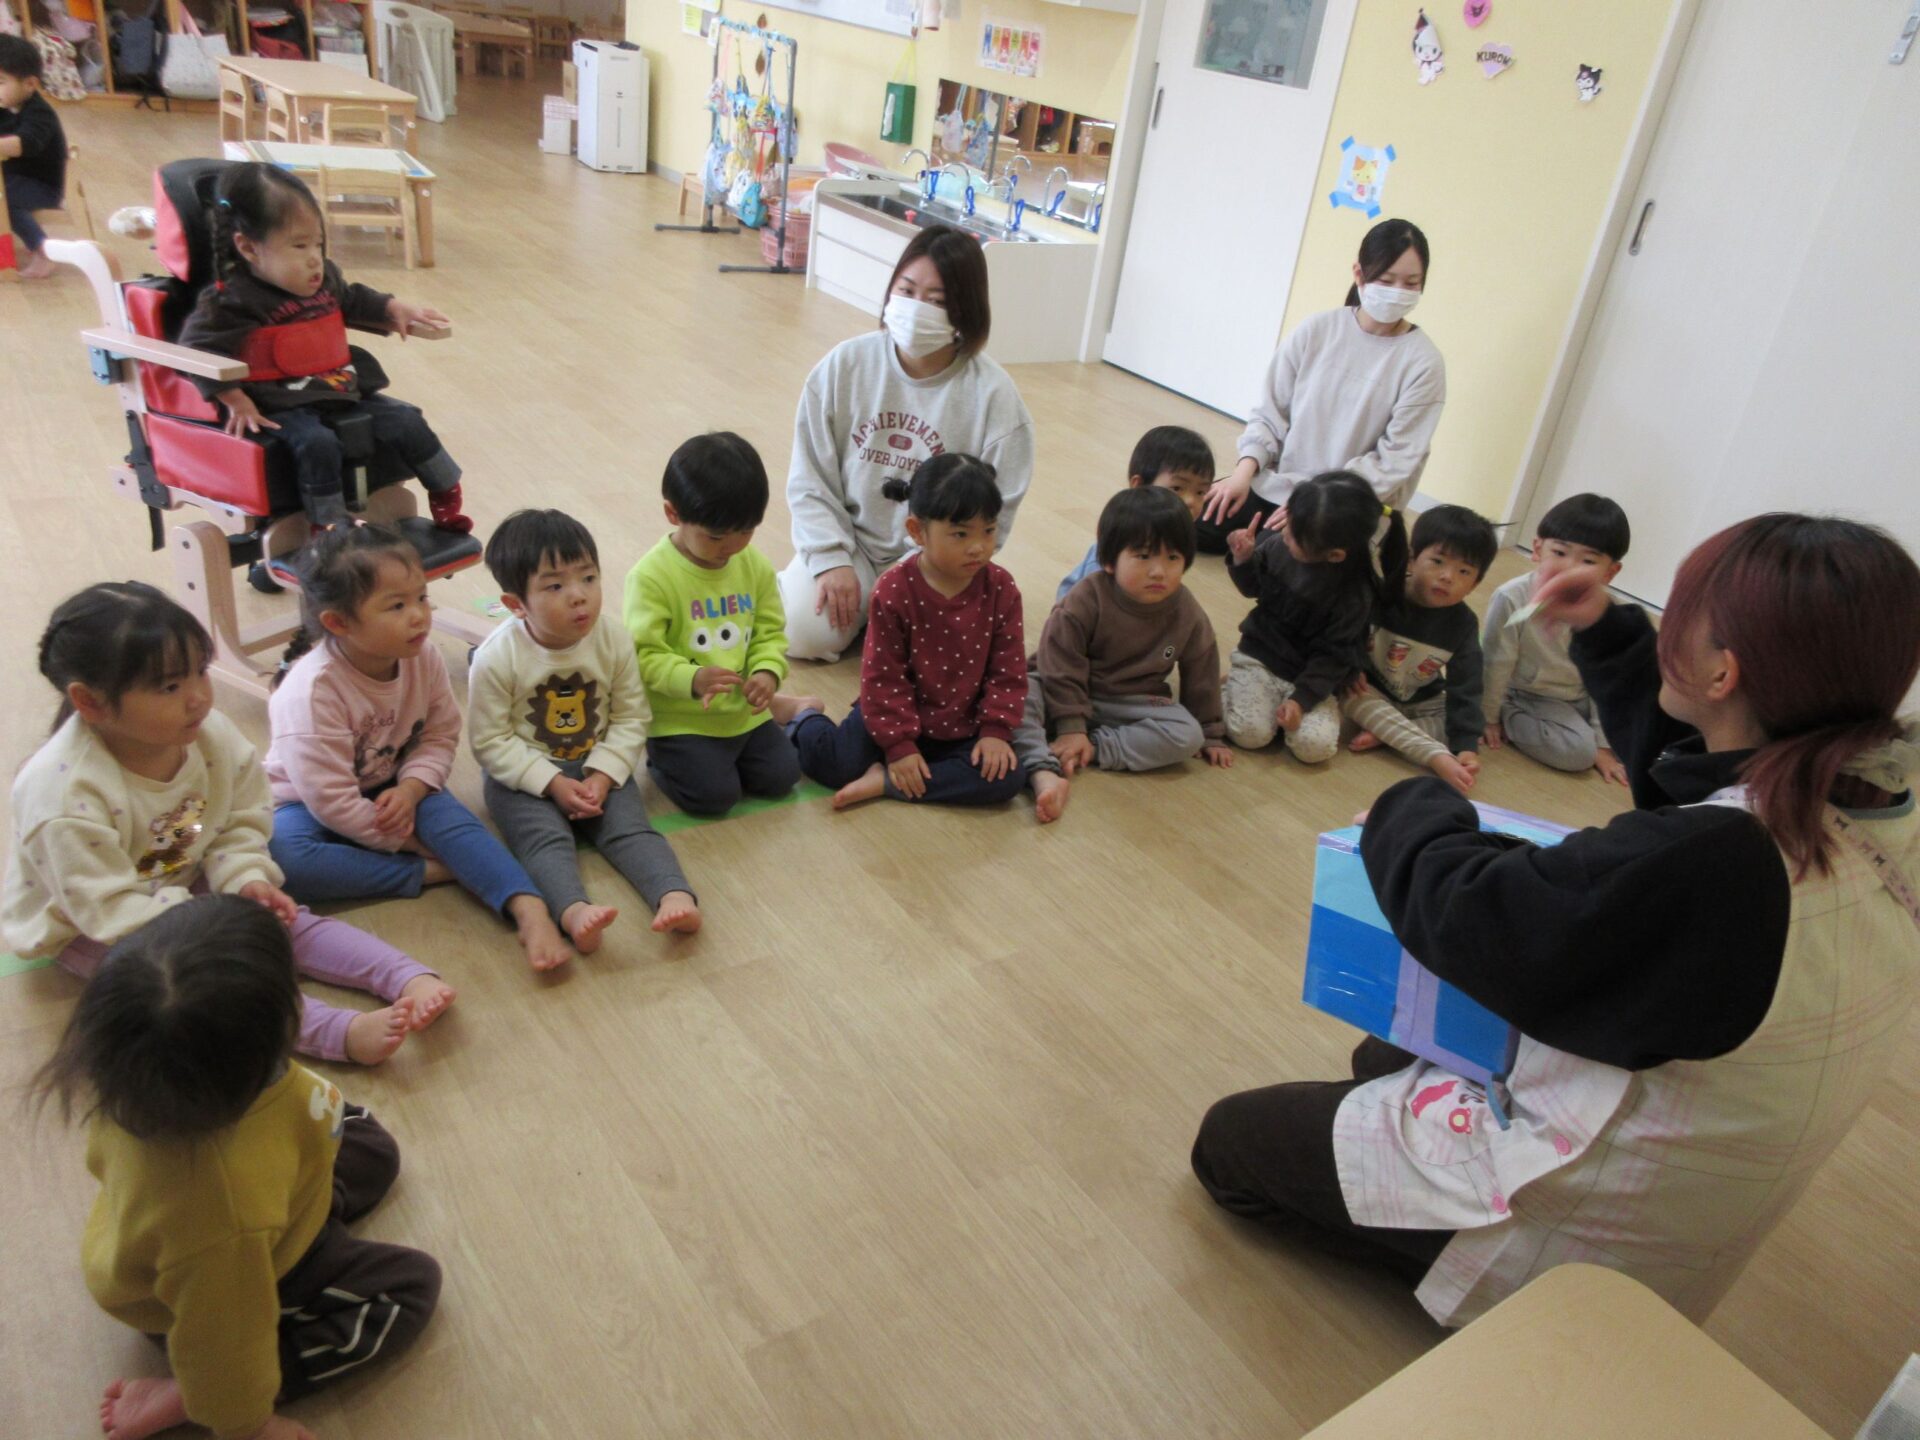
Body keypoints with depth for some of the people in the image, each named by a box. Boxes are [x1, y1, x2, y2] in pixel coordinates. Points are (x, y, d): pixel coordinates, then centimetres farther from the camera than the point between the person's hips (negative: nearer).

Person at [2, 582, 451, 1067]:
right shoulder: (63, 795, -31)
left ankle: (410, 980, -24)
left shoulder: (210, 734, -14)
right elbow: (107, 906, -29)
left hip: (186, 886, 6)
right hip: (88, 929, -6)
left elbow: (242, 821, -3)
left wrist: (245, 879, -21)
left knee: (284, 920, -15)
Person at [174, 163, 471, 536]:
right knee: (316, 443, -35)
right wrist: (236, 401, -19)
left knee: (407, 423, -2)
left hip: (344, 393, 7)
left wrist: (395, 309, 16)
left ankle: (448, 499, 15)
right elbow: (198, 346, -16)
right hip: (281, 408, -7)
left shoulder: (325, 279, 9)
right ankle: (330, 528, -25)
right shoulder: (234, 301, -13)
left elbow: (354, 301, 31)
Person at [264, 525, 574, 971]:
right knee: (283, 857, -34)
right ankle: (428, 873, -28)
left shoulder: (424, 659, -13)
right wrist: (408, 842, -22)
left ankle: (530, 913, -41)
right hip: (309, 804, -3)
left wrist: (410, 789, -22)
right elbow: (330, 799, -27)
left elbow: (441, 735, -2)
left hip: (391, 789, 3)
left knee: (447, 814, -29)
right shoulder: (312, 689, -29)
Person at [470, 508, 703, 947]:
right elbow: (490, 741, -12)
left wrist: (603, 774, -16)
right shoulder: (496, 658, -18)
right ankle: (574, 912, -51)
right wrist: (552, 783, -20)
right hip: (523, 775, -2)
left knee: (631, 827, -21)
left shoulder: (614, 638, -10)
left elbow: (631, 717, -3)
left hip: (597, 767, 3)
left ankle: (676, 897, -38)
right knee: (545, 840, -28)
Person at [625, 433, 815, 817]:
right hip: (680, 719, -5)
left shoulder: (755, 565, -2)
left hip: (742, 709, 5)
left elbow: (770, 631, 4)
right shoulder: (652, 575, -19)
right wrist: (691, 679, -35)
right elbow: (644, 654, -19)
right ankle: (662, 756, 15)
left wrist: (767, 673, -16)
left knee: (781, 776, 3)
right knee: (714, 794, -15)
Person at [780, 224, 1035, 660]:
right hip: (850, 542, 1)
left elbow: (991, 516, -10)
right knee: (805, 632, -18)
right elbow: (810, 480, -2)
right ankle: (856, 597, 15)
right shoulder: (845, 365, -6)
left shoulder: (993, 395, -13)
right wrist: (832, 560, -14)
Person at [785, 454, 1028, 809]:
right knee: (832, 763, -21)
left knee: (1007, 778, -22)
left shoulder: (1001, 590, -8)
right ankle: (805, 719, 17)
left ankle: (885, 783, -16)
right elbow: (884, 676, -12)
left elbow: (1008, 670, -3)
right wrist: (898, 744, -15)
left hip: (963, 730, 3)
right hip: (903, 713, -2)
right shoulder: (893, 592, -15)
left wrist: (996, 730, -12)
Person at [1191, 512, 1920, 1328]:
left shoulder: (1711, 862, -39)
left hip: (1578, 1229, -9)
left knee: (1229, 1139, 2)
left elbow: (1467, 913, -28)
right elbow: (1680, 764, 10)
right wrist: (1607, 633, 9)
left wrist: (1413, 809, -9)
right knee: (1384, 1056, 29)